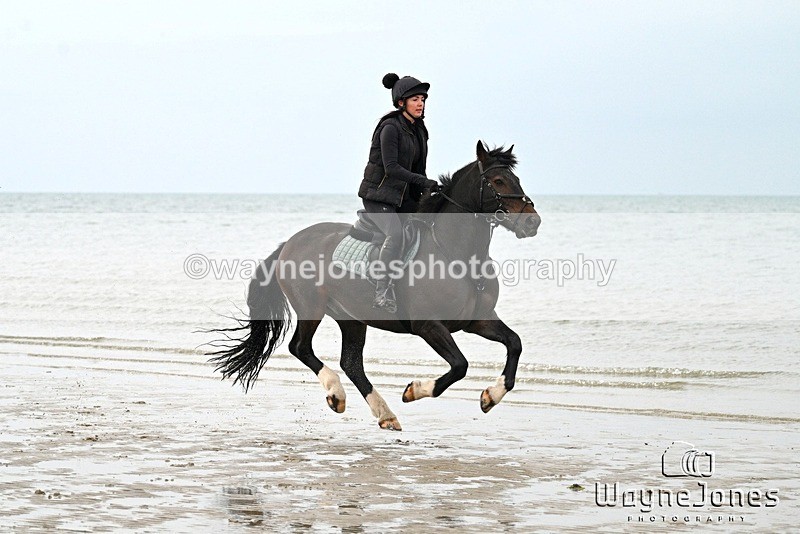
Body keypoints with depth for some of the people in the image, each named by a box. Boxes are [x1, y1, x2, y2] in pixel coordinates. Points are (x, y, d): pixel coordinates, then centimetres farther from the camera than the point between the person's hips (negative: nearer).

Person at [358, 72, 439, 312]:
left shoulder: (418, 130, 11)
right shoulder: (391, 128, -14)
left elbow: (417, 169, 18)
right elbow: (391, 168, -23)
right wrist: (425, 183, -28)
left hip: (402, 196, 9)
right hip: (378, 194, -9)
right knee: (396, 234, -31)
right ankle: (383, 292, -32)